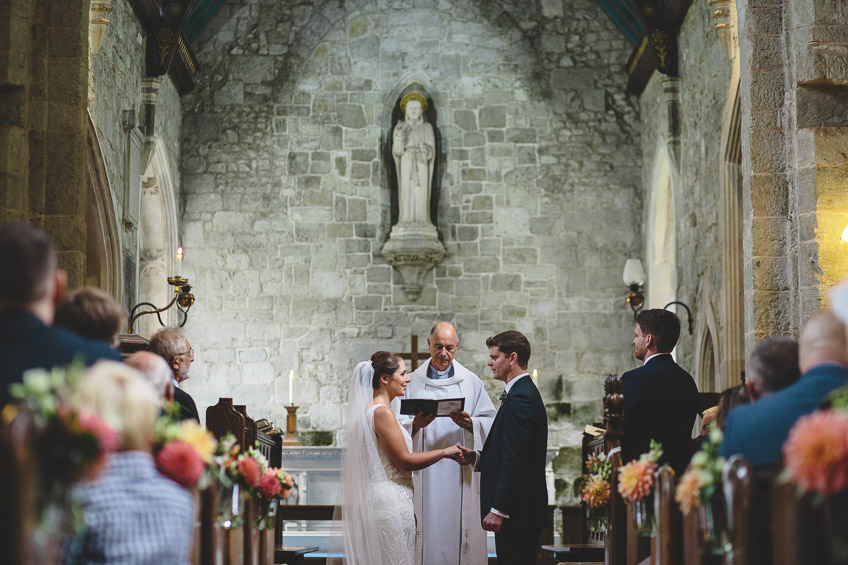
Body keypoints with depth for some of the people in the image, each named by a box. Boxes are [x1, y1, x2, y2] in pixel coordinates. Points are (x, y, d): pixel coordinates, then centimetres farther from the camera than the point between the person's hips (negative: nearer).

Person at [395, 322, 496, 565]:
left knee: (461, 532, -3)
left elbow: (490, 423, 5)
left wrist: (470, 424, -14)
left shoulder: (471, 382, 10)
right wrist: (415, 424, -18)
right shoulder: (413, 382, 9)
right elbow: (397, 426, 2)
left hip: (460, 473, 0)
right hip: (424, 476, 0)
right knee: (427, 532, -5)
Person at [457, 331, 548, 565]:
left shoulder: (520, 399, -17)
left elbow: (515, 460, -22)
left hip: (517, 509, -11)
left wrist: (498, 510, -21)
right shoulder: (525, 393, 17)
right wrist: (476, 457, 9)